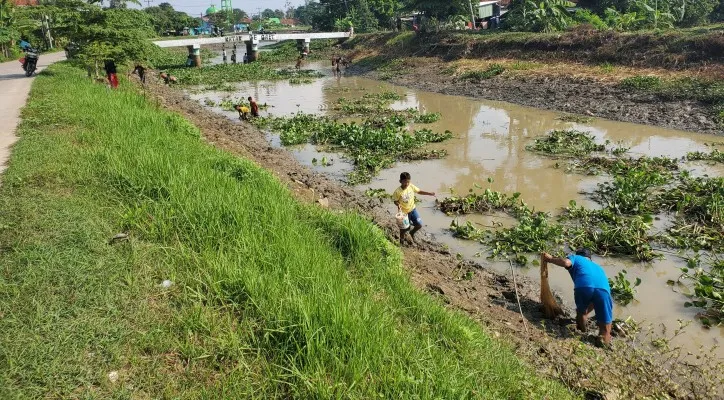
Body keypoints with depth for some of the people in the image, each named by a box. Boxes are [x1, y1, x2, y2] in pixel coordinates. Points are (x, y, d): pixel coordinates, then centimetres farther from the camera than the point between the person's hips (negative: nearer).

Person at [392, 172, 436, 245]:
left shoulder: (411, 186, -12)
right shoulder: (398, 192, -23)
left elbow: (419, 191, 2)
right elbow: (395, 201, -10)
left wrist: (429, 193, -6)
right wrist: (398, 205, -31)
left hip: (413, 209, 4)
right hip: (404, 212, -4)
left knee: (419, 224, 1)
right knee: (404, 228, 10)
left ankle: (412, 233, 34)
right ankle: (402, 239, 41)